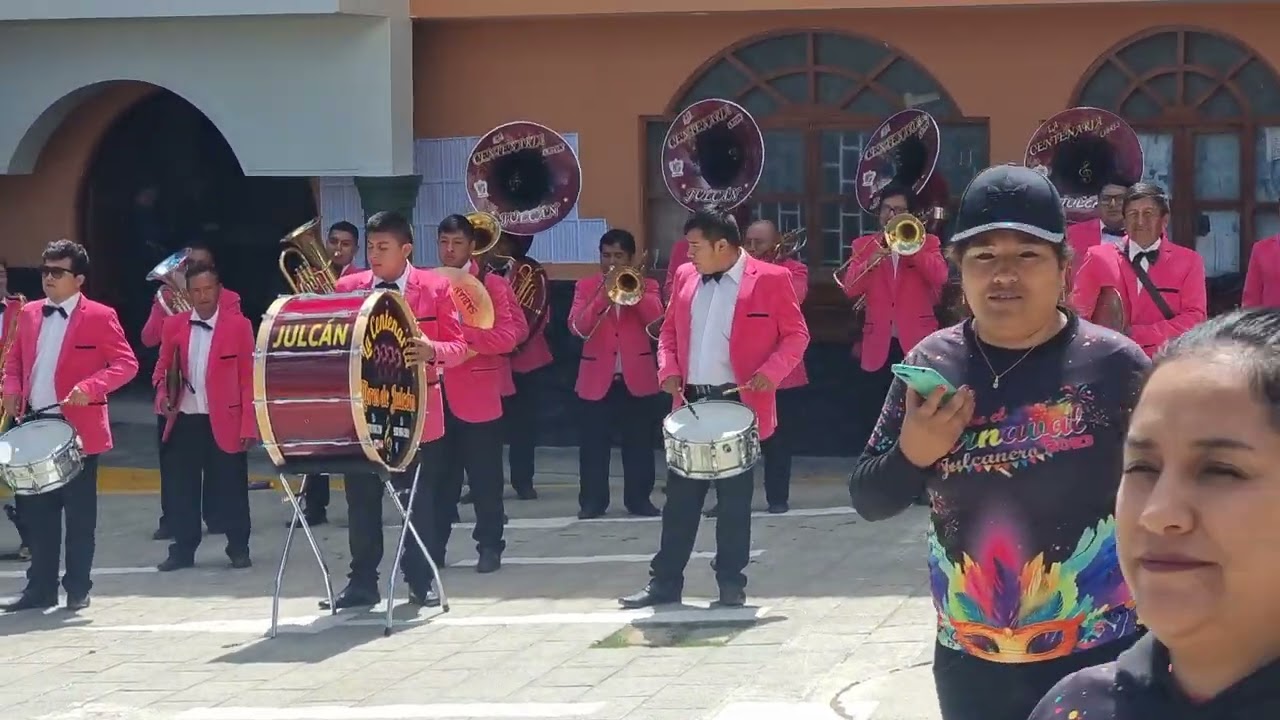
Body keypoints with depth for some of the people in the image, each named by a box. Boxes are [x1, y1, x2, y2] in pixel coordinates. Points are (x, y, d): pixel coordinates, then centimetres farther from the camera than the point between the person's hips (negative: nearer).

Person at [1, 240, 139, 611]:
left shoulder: (99, 317, -6)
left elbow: (126, 364, -9)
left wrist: (90, 387, -23)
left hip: (77, 427, -5)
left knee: (79, 513, 2)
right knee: (36, 510, 8)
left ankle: (78, 589, 10)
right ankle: (41, 587, 15)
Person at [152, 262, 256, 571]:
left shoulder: (239, 325, -4)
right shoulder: (174, 325, 6)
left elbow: (248, 378, -4)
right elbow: (162, 368, 14)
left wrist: (249, 425, -9)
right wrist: (162, 391, -9)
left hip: (225, 422, -3)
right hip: (184, 421, 3)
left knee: (230, 489, 3)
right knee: (182, 488, 7)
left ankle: (239, 549, 15)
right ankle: (183, 549, 16)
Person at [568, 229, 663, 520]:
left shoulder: (646, 286, 6)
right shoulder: (586, 287, 5)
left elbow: (656, 320, -12)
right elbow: (577, 327, -10)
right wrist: (604, 296, -21)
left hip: (637, 377, 0)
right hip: (597, 378, 0)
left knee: (639, 443, 5)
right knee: (593, 445, 2)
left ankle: (639, 498, 13)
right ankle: (592, 501, 8)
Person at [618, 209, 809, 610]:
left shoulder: (771, 279, -5)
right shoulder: (685, 277, 10)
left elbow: (796, 335, -2)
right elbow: (669, 331, 17)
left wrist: (771, 371, -17)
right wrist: (669, 369, -1)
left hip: (739, 404, -4)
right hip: (690, 403, 4)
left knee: (734, 499, 3)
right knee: (680, 498, 7)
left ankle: (731, 584, 11)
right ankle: (664, 582, 12)